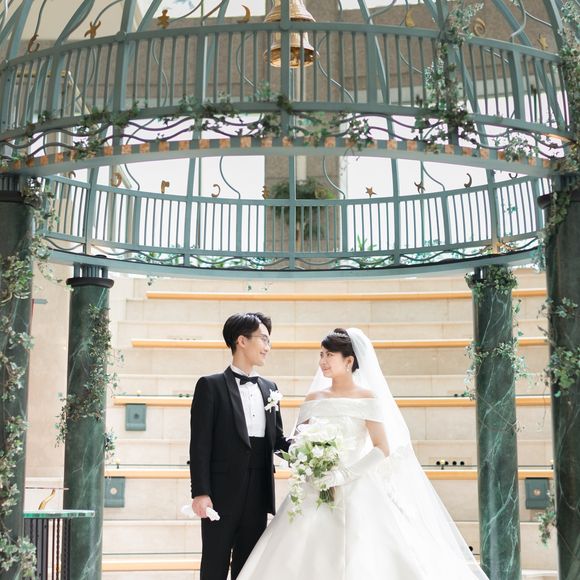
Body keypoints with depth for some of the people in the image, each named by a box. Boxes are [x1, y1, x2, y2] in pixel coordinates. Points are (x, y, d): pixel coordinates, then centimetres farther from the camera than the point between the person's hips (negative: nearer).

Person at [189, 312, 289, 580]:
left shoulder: (269, 388, 14)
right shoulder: (211, 386, -4)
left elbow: (277, 439, 14)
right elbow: (200, 444, -8)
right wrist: (200, 493, -15)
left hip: (258, 495, 5)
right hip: (222, 494, -5)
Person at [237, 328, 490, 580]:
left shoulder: (367, 398, -3)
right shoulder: (314, 399, 9)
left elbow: (383, 449, -8)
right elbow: (298, 444, 13)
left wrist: (344, 474, -16)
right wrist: (307, 469, -8)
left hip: (356, 492, -4)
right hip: (316, 494, 4)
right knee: (305, 559, -2)